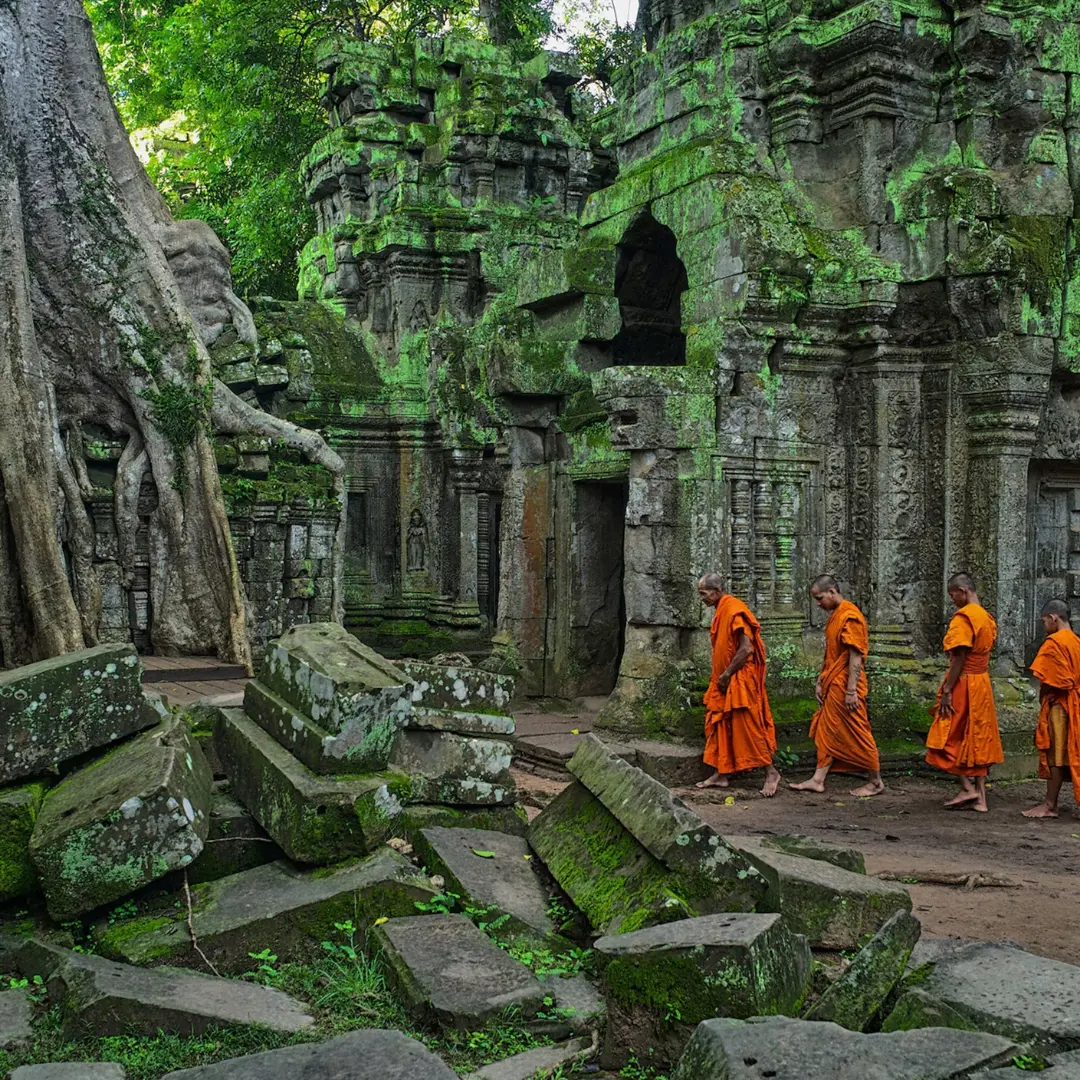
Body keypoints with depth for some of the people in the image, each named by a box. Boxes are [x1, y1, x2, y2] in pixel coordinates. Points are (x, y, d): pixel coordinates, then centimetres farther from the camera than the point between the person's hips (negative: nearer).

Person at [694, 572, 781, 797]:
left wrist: (726, 675, -17)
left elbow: (746, 648, -22)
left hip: (740, 680, -10)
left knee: (747, 726, -7)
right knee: (720, 726, 10)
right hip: (724, 680, 10)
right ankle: (722, 774, 15)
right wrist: (719, 676, 12)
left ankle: (771, 772, 1)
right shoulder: (721, 612, 13)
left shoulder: (734, 610, -17)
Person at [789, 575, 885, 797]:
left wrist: (851, 691, -22)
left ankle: (876, 782, 10)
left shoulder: (850, 616, -16)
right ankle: (818, 780, 12)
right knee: (827, 732, 9)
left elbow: (855, 657, -20)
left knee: (857, 734, -1)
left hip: (845, 687, -9)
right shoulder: (834, 615, 14)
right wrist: (820, 682, 17)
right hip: (832, 686, 9)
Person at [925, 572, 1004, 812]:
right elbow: (984, 655, 14)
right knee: (978, 740, 9)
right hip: (982, 684, 8)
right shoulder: (987, 617, 12)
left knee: (948, 739, 1)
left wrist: (946, 691, -18)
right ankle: (980, 798, 10)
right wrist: (982, 682, 17)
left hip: (963, 684, -8)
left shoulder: (963, 617, -15)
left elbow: (960, 657, -19)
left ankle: (967, 787, -4)